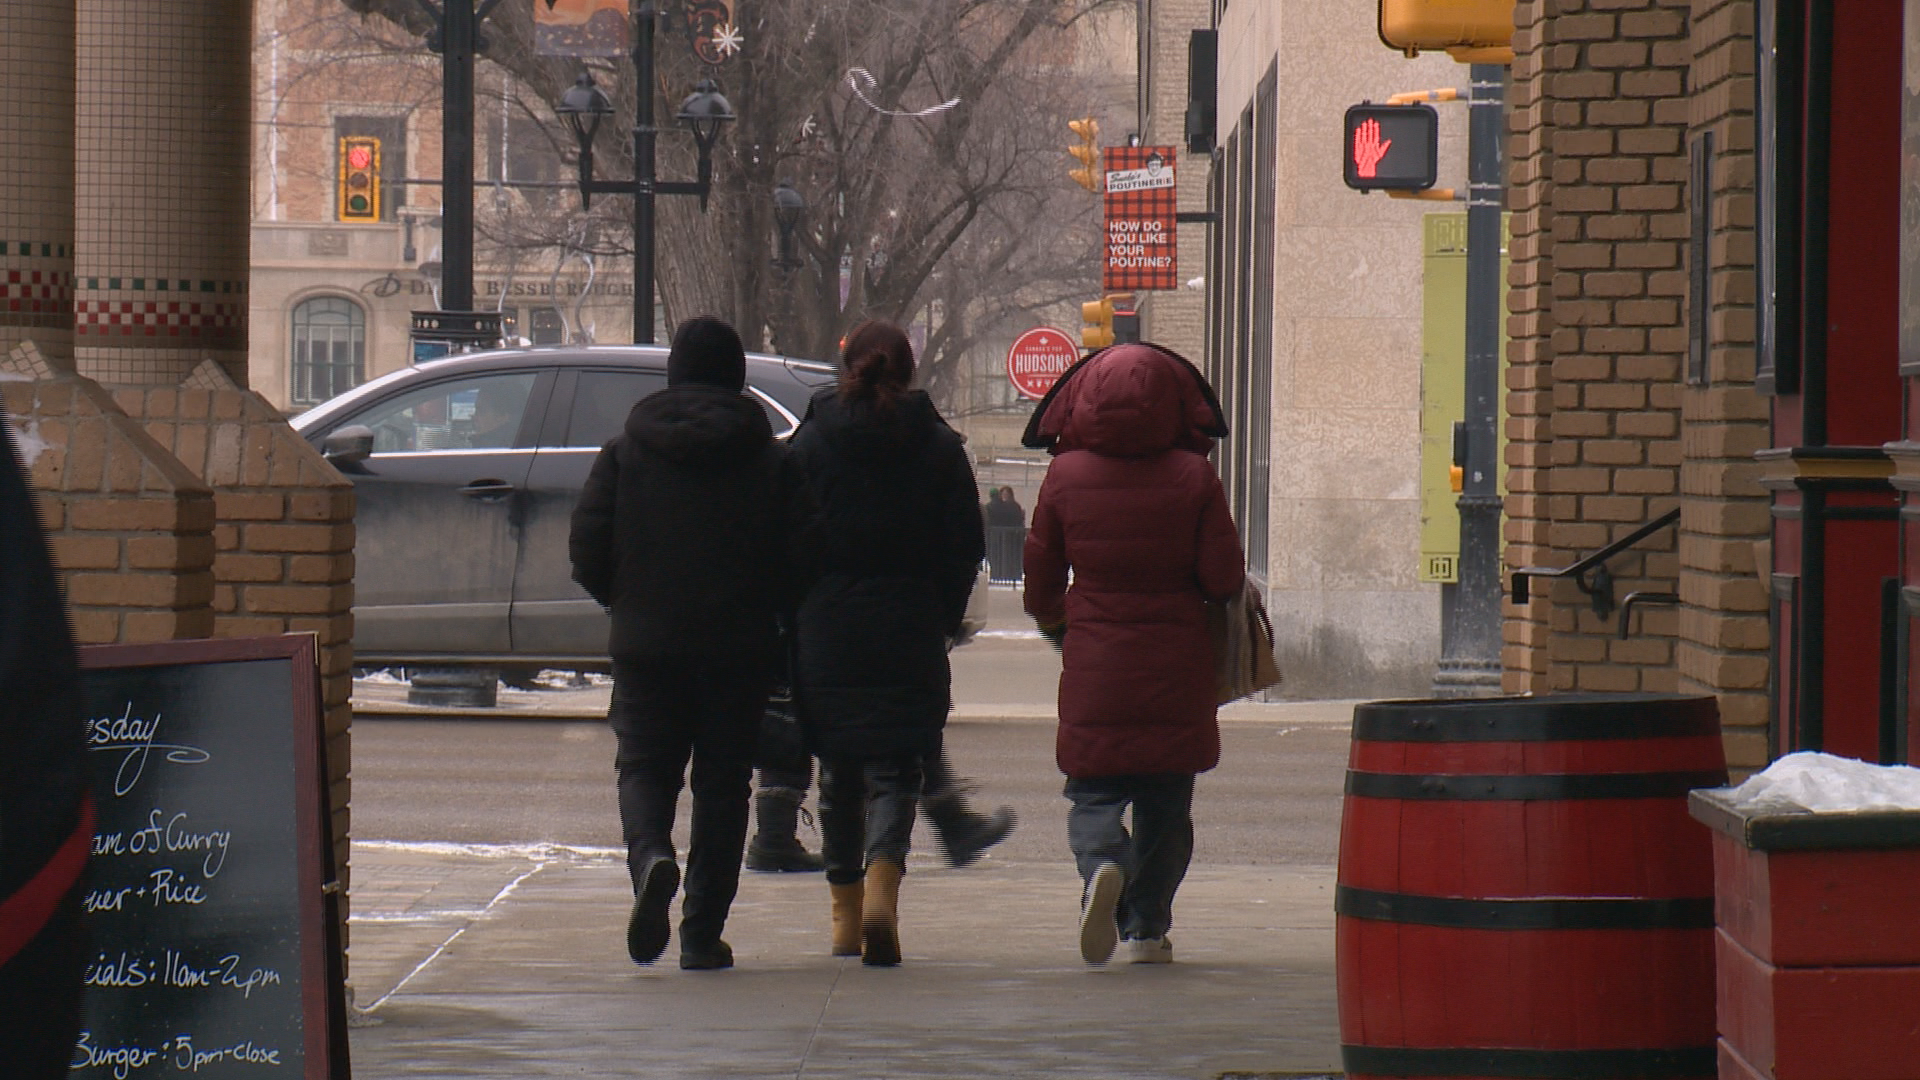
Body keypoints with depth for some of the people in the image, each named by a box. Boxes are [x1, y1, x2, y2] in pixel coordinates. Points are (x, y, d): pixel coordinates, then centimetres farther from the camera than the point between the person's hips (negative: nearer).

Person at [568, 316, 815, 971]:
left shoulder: (625, 451, 1)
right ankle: (702, 935, 4)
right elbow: (799, 560, -5)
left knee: (644, 768, 10)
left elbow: (587, 552, -1)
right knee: (722, 782, 7)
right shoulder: (770, 461, -1)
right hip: (740, 648, 0)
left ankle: (651, 857, -23)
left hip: (645, 645, 0)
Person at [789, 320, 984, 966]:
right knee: (896, 768, 0)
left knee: (839, 772, 12)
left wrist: (793, 619, 9)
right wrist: (944, 618, 12)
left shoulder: (811, 442, 0)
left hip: (826, 629, 1)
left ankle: (845, 912, 19)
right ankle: (882, 886, -24)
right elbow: (965, 547, 1)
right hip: (911, 635, -1)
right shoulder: (939, 447, 1)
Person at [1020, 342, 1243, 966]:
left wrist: (1052, 620, 27)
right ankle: (1147, 928, 11)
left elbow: (1041, 577, 5)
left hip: (1094, 662, 0)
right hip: (1176, 667, 0)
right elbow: (1224, 580, -7)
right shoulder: (1193, 478, -8)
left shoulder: (1066, 476, -5)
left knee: (1093, 792, 8)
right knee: (1165, 801, 13)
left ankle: (1101, 863, -23)